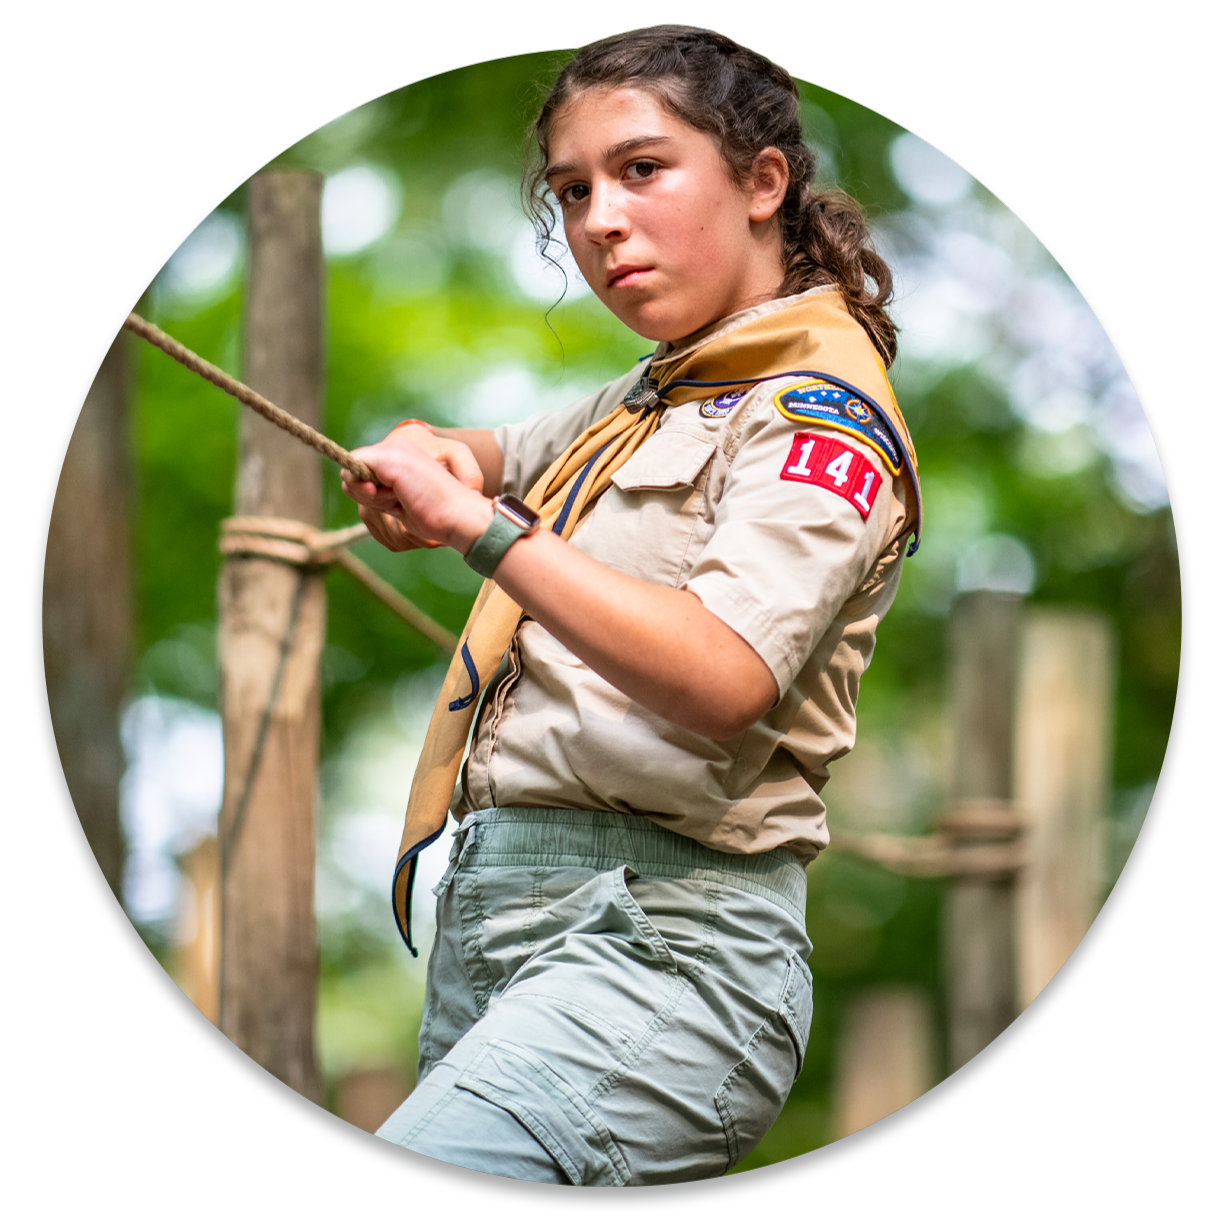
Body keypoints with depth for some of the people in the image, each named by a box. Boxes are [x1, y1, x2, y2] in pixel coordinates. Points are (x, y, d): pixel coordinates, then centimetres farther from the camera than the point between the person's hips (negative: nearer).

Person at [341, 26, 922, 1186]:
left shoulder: (822, 409, -5)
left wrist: (480, 527, -22)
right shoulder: (654, 395, 21)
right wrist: (423, 459, 11)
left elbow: (722, 679, -21)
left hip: (661, 941, -9)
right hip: (490, 916, 9)